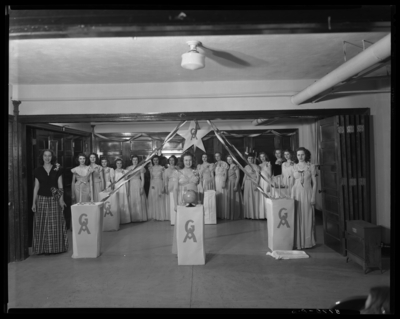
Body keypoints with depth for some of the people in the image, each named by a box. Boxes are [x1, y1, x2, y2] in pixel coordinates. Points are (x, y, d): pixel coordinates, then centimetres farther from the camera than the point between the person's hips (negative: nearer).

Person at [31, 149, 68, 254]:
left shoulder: (57, 169, 2)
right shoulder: (38, 170, 4)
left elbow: (60, 186, 3)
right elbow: (36, 187, 6)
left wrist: (61, 199, -6)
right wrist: (34, 202, 3)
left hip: (54, 199, -1)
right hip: (42, 199, 1)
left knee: (55, 224, 3)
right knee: (42, 224, 3)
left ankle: (56, 247, 13)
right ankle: (43, 248, 13)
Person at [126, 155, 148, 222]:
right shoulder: (128, 168, 11)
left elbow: (143, 179, -1)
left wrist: (142, 187, -11)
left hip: (138, 185, -3)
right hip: (131, 185, 3)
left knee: (139, 201, -2)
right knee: (131, 201, 1)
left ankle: (140, 217, 4)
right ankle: (133, 218, 5)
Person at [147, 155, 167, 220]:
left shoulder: (161, 168, -1)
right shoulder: (151, 168, 8)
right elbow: (151, 178, 11)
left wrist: (163, 188, -8)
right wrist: (151, 185, -4)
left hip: (160, 185, -3)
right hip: (153, 185, 3)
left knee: (160, 200, -1)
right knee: (153, 200, 3)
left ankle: (161, 216, 7)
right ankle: (154, 216, 12)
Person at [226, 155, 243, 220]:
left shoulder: (235, 167, -8)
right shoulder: (228, 167, 13)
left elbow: (238, 177, -12)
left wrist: (236, 185, -18)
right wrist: (226, 185, 7)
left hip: (234, 184, -7)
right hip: (228, 184, 7)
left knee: (235, 199, -3)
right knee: (230, 199, 8)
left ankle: (235, 215, 4)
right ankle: (230, 215, 14)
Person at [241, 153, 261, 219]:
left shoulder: (256, 166, -7)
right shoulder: (246, 167, 12)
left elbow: (258, 176, -12)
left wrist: (256, 184, -20)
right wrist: (242, 184, 13)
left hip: (253, 183, -6)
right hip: (247, 184, 6)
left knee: (254, 199, -2)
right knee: (247, 199, 7)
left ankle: (255, 214, 4)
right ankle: (248, 214, 14)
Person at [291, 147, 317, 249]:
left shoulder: (311, 166, 1)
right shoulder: (294, 167, 8)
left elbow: (314, 183, -1)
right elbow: (291, 182, 9)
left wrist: (313, 197, -7)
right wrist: (292, 195, 2)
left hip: (307, 193, -2)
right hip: (297, 193, 2)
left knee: (307, 217, 2)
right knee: (297, 218, 3)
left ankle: (308, 241, 13)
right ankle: (298, 242, 11)